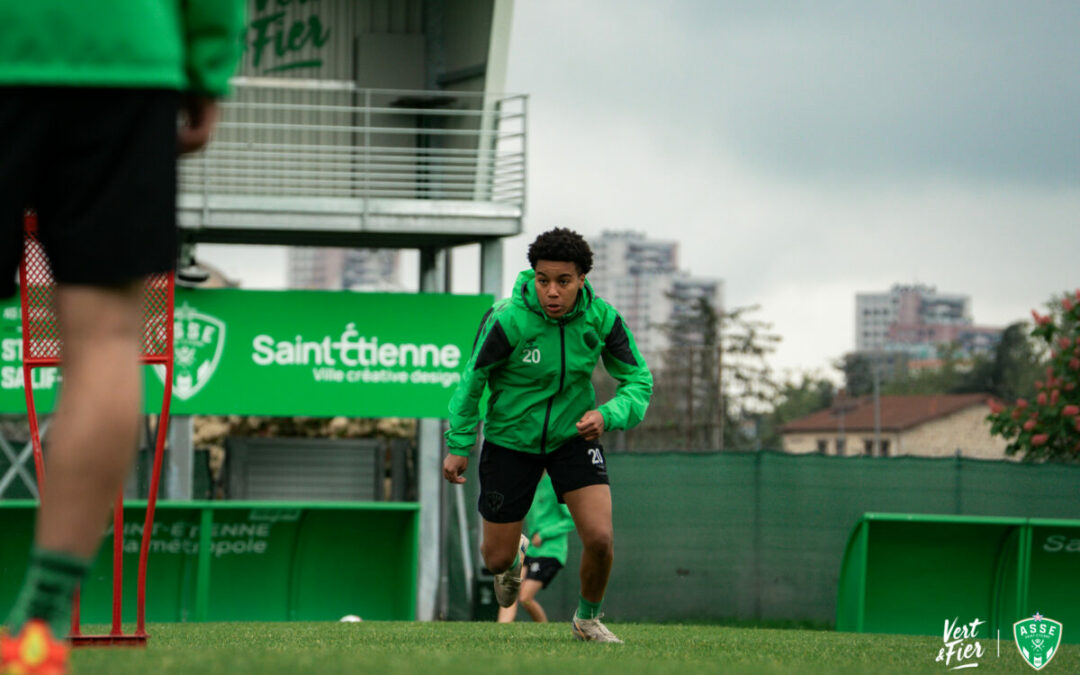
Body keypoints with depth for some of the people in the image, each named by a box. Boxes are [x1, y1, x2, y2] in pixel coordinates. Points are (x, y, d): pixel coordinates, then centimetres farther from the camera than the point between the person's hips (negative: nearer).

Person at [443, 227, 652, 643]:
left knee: (600, 539, -16)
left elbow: (639, 381, -8)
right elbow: (472, 380, -10)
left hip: (573, 435, 1)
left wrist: (607, 415, -27)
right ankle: (514, 554, 47)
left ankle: (587, 618, 15)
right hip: (510, 440, -1)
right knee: (496, 559, 6)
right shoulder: (507, 321, -25)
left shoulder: (601, 318, -17)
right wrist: (458, 446, -6)